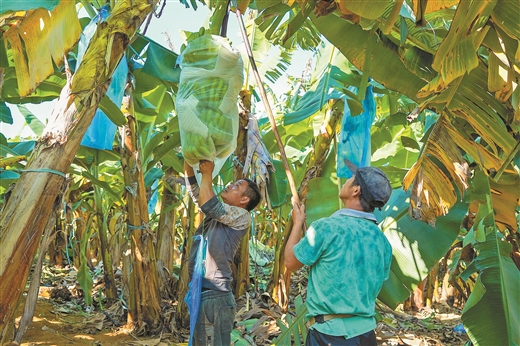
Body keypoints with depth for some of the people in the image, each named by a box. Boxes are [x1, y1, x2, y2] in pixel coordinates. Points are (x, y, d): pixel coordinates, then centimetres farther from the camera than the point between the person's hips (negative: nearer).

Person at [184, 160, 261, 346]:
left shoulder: (242, 216, -9)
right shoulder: (218, 212, 14)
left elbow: (208, 205, -21)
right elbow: (194, 190, 14)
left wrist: (207, 174, -10)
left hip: (215, 296, -9)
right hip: (199, 293, 9)